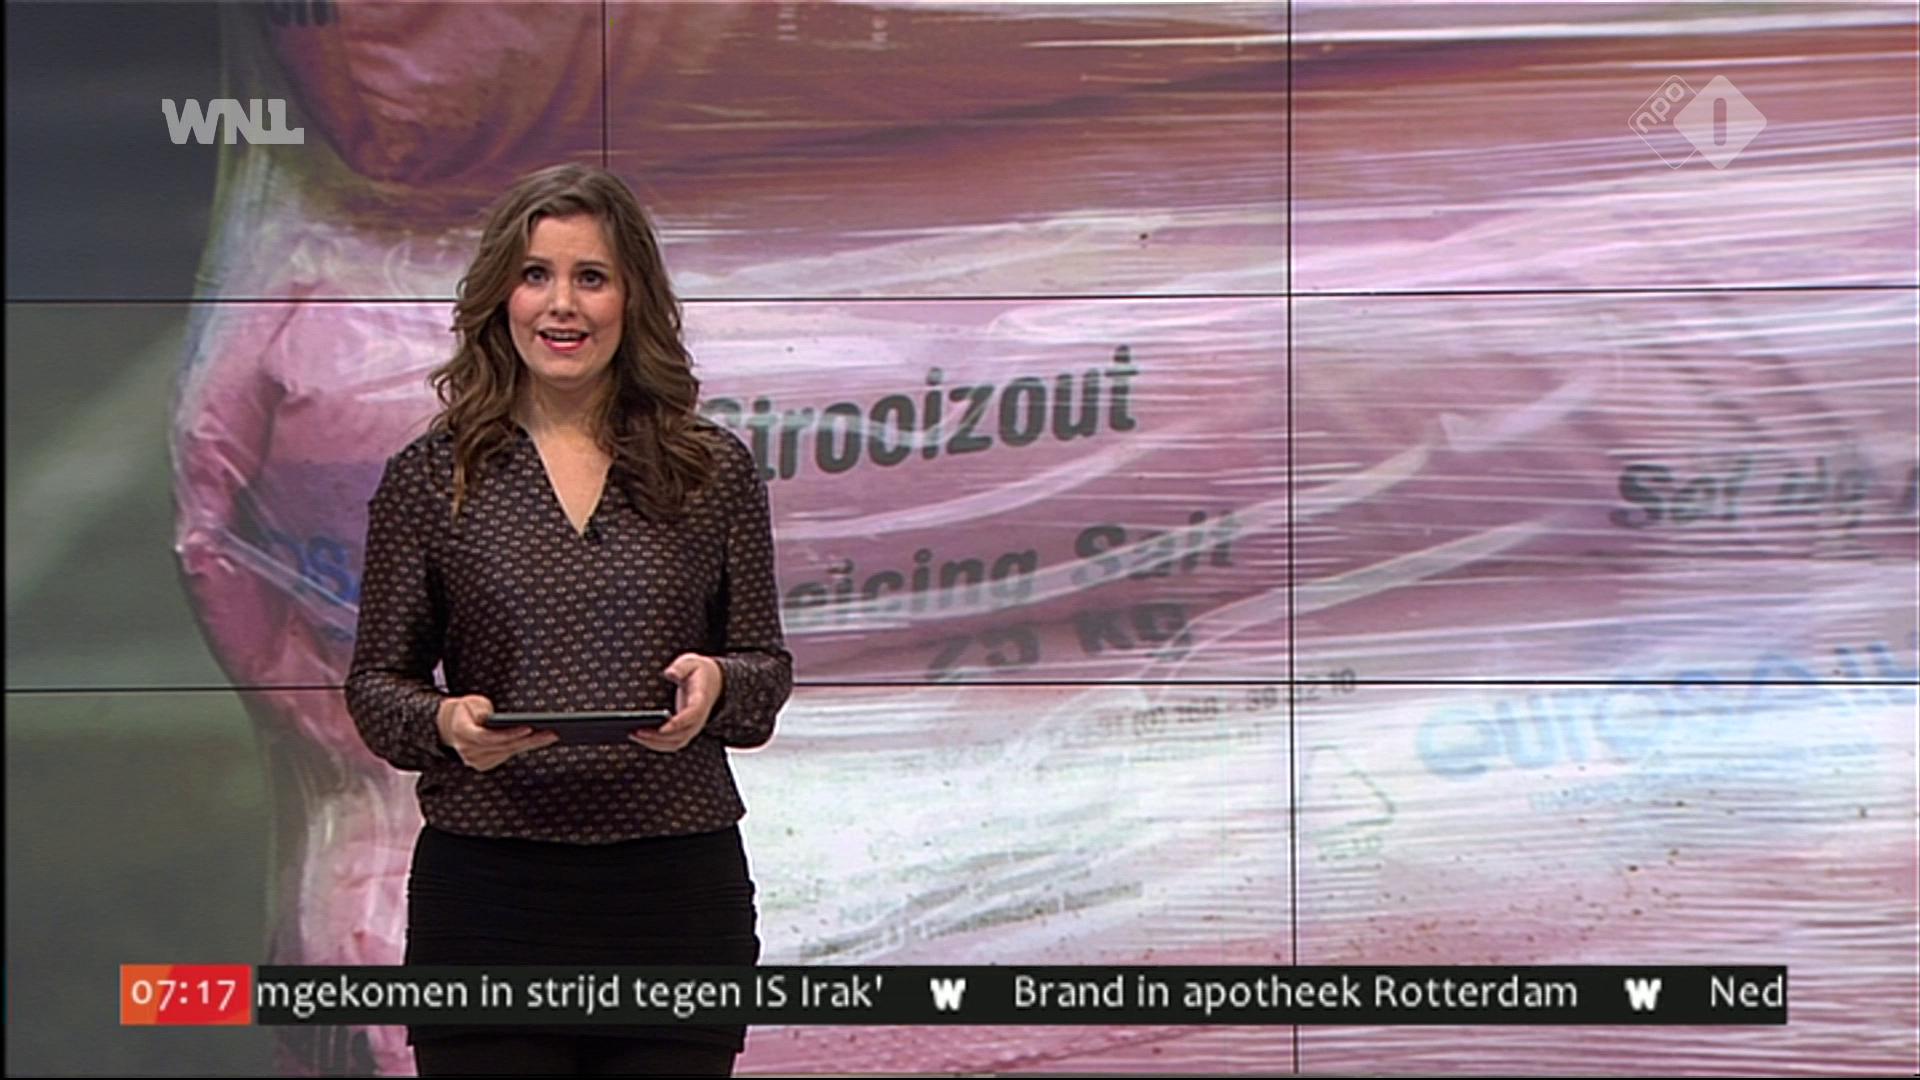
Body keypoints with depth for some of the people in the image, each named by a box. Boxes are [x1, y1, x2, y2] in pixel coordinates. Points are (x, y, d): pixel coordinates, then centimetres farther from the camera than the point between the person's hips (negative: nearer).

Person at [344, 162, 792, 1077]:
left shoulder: (713, 471, 6)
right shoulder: (431, 475, 3)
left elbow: (766, 668, 10)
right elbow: (376, 682, 6)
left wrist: (715, 684, -12)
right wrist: (445, 723, -15)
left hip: (677, 890, 1)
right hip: (487, 890, -1)